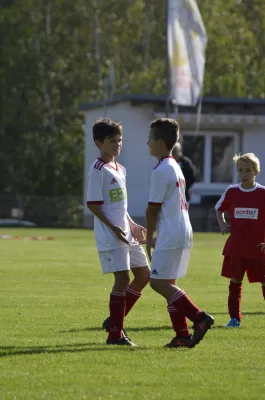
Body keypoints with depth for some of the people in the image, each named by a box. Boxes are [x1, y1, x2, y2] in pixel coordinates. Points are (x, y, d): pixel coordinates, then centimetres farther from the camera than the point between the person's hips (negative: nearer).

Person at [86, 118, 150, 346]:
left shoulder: (120, 169, 16)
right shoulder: (98, 170, -11)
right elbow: (93, 204, -15)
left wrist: (133, 225, 15)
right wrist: (113, 228, -20)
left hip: (126, 233, 9)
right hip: (110, 235, -9)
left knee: (144, 274, 10)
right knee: (122, 278, -11)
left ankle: (115, 320, 19)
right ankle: (115, 333, -4)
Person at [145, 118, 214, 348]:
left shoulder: (161, 170, -13)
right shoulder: (176, 168, 18)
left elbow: (153, 208, -12)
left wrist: (149, 238, -2)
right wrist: (157, 237, 22)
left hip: (170, 236, -10)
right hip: (184, 233, 10)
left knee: (159, 283, -9)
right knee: (168, 285, 10)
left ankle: (200, 318, -15)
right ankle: (182, 335, 6)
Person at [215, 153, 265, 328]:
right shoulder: (232, 192, 4)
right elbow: (219, 208, 23)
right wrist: (222, 223, 6)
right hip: (235, 246, 2)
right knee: (235, 281, 2)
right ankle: (235, 318, 7)